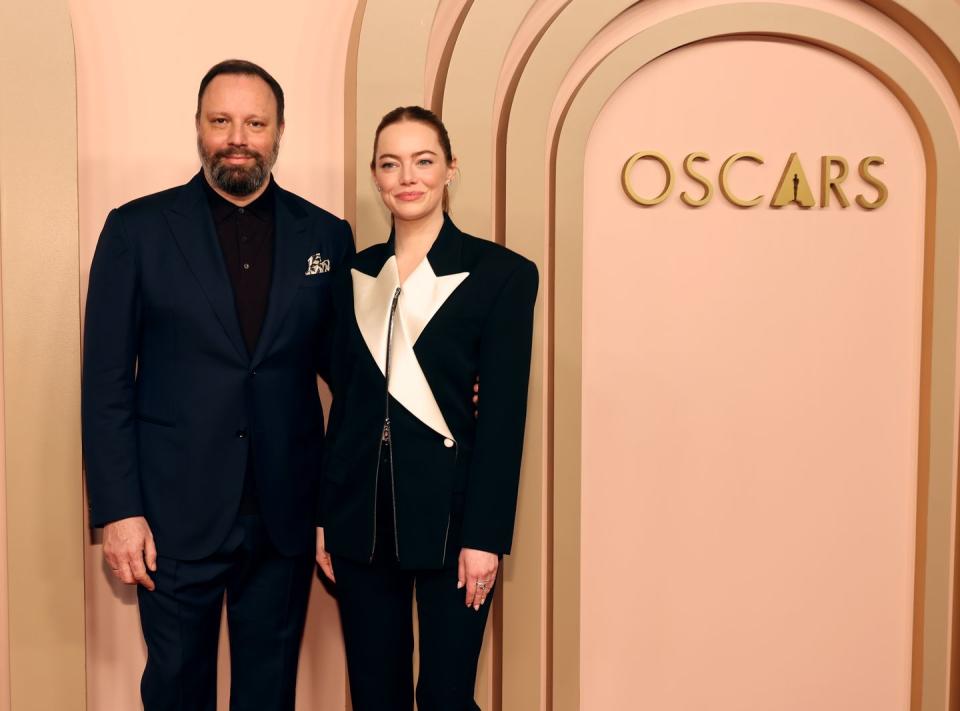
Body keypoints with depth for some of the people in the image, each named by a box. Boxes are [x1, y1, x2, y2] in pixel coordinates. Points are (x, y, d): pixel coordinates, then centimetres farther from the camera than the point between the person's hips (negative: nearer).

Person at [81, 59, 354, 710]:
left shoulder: (326, 235, 3)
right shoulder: (138, 229, -2)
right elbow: (106, 382, -3)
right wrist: (117, 510, -8)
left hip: (285, 513, 2)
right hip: (177, 512, -1)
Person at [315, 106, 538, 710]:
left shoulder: (502, 273, -5)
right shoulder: (358, 274, 9)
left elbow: (503, 415, -8)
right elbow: (344, 401, 10)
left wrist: (484, 535, -12)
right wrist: (326, 517, 8)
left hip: (448, 511, -4)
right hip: (362, 510, 4)